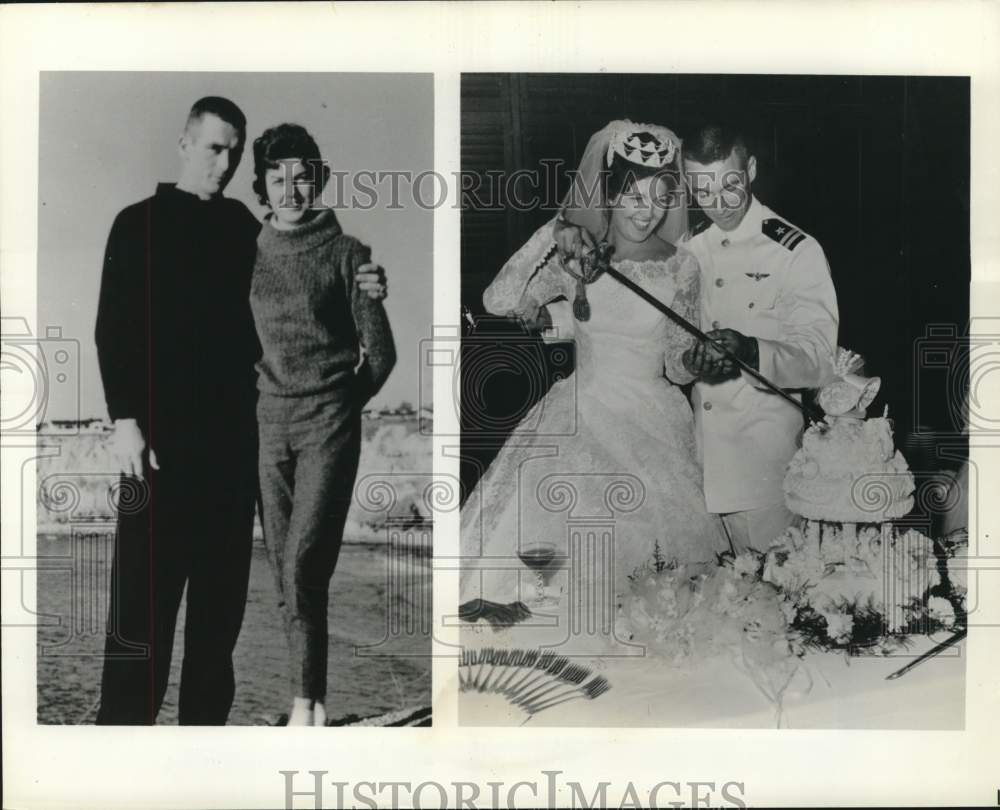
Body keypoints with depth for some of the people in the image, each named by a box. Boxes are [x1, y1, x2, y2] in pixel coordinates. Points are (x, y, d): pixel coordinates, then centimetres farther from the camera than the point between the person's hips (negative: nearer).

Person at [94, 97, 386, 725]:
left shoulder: (245, 226, 13)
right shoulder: (141, 222, 2)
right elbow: (114, 326, -4)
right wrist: (125, 420, -14)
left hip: (233, 430, 4)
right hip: (162, 430, -4)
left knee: (223, 589, 8)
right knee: (146, 589, -5)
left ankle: (206, 717, 18)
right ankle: (125, 720, 2)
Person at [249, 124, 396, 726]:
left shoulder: (347, 254, 1)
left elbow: (380, 350, 4)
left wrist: (342, 404, 6)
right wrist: (255, 396, 11)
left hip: (328, 425, -4)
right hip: (268, 424, 4)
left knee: (303, 563, -13)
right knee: (286, 568, 4)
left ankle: (306, 700, -4)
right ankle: (313, 699, 13)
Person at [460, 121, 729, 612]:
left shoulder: (680, 267, 0)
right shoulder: (575, 259, 0)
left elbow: (677, 368, 2)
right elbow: (498, 303, -14)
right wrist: (552, 236, -19)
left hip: (652, 418, 0)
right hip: (584, 408, 1)